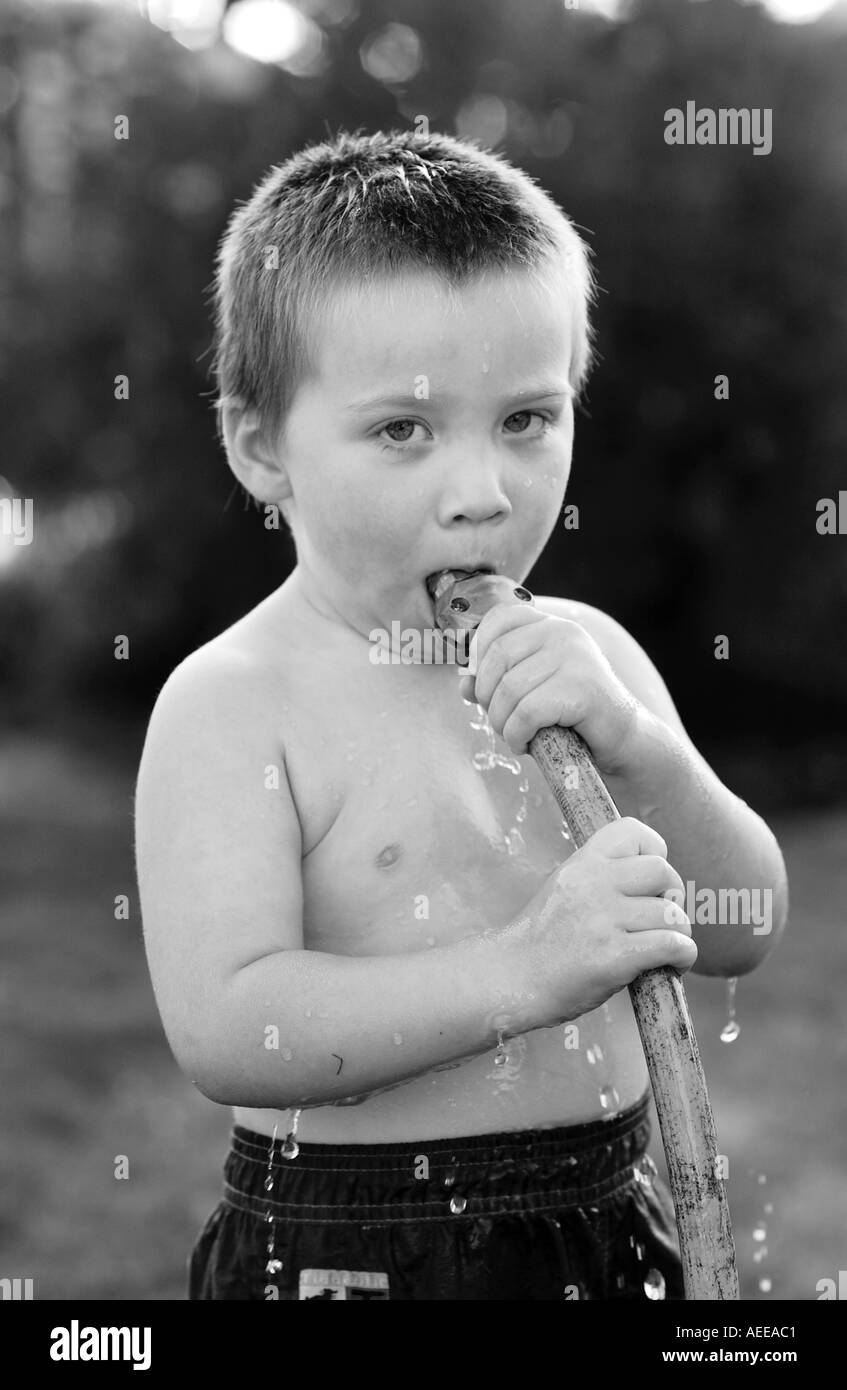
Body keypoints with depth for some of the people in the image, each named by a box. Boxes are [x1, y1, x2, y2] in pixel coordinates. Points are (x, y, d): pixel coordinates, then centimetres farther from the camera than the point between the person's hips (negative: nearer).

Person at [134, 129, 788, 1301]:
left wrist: (639, 749, -19)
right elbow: (224, 1033, -25)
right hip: (342, 1250, -4)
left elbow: (741, 935, -2)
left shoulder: (584, 655, 0)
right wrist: (525, 970, -33)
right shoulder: (234, 703, -16)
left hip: (606, 1222, 5)